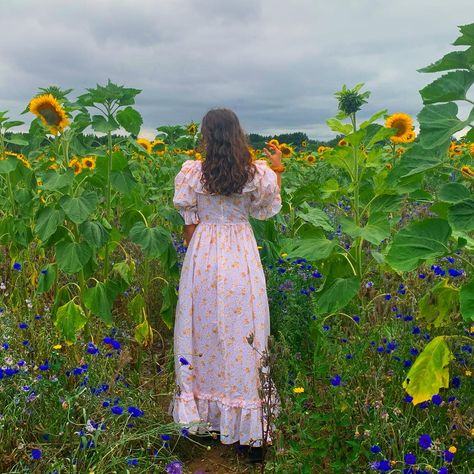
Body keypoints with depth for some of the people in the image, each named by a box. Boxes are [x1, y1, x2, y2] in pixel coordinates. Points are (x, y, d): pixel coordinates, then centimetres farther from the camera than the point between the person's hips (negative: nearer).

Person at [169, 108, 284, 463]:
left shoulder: (192, 172, -9)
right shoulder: (258, 173, -7)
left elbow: (190, 224, -3)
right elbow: (269, 210, 10)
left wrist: (194, 254, 12)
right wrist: (277, 170, 19)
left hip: (203, 255, 0)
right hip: (242, 257, 1)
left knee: (204, 330, 14)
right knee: (241, 333, 11)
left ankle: (202, 409, 28)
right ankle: (244, 417, 22)